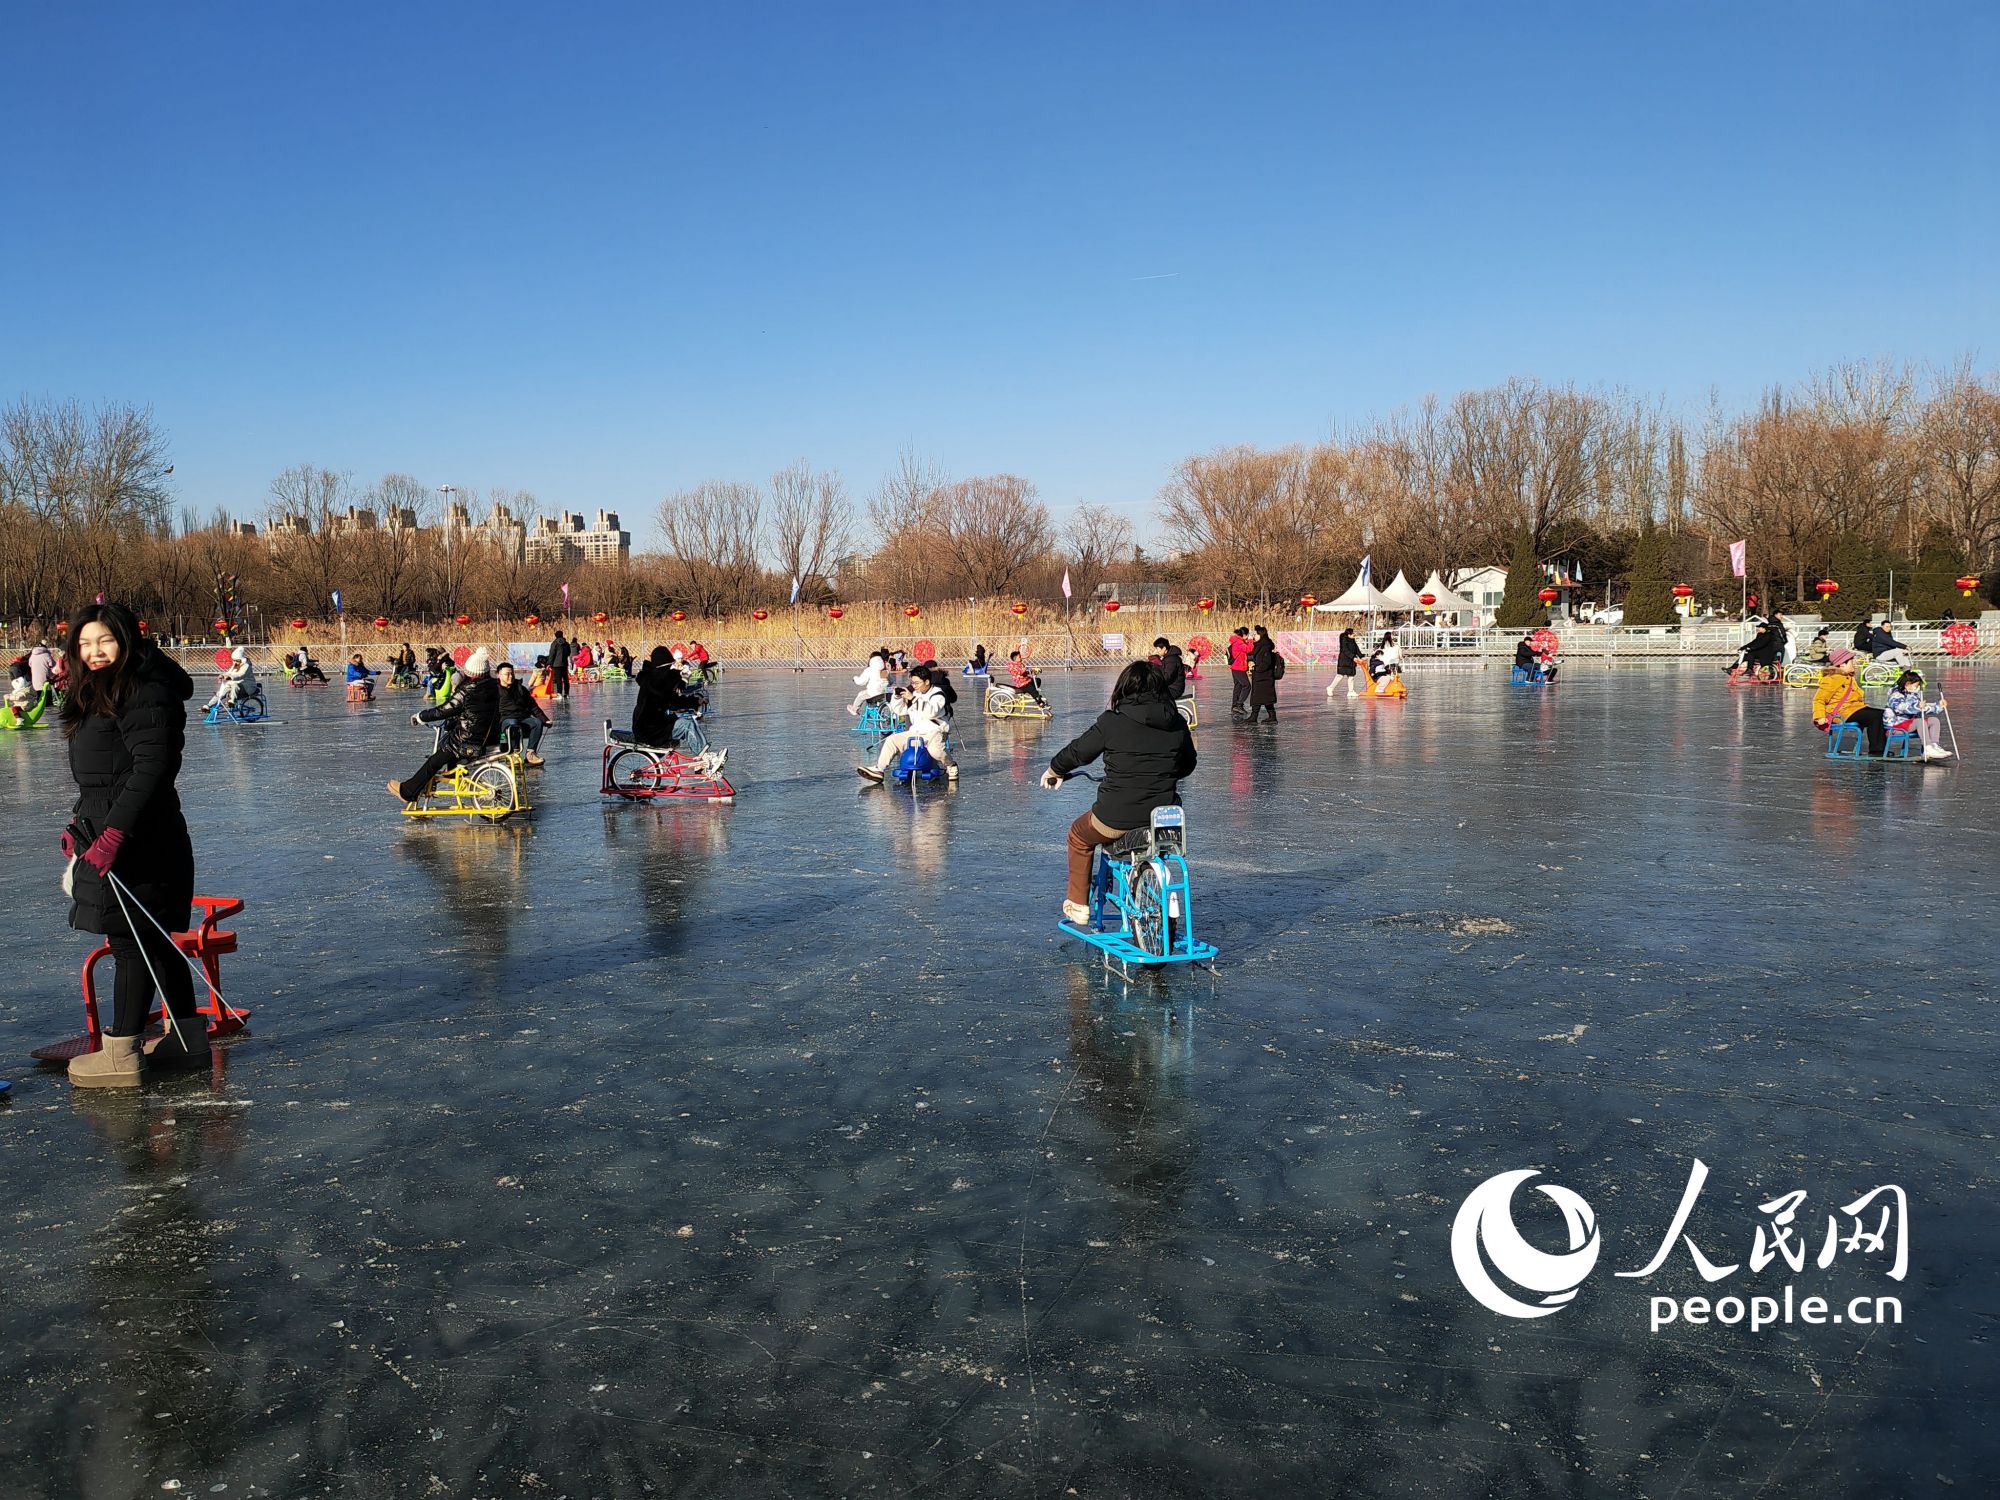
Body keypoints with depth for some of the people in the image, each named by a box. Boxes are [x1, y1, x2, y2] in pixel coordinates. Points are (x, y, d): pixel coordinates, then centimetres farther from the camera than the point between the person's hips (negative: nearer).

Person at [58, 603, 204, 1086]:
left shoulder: (145, 693, -15)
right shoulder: (97, 693, 18)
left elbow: (151, 769, -22)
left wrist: (113, 833, -24)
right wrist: (80, 824, 17)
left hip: (137, 844, -10)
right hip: (109, 835, 10)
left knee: (132, 941, -3)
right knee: (154, 939, 15)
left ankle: (120, 1055, 5)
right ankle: (188, 1034, 25)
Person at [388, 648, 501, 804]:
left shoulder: (466, 691, -20)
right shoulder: (493, 687, 3)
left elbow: (443, 710, -16)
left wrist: (419, 717, -3)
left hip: (469, 743, -8)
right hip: (489, 737, 8)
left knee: (434, 762, 5)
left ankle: (407, 791, 14)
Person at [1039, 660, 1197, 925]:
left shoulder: (1112, 722, -10)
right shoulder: (1177, 724, 1)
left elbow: (1078, 751, 3)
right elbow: (1188, 765, 16)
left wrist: (1054, 770, 23)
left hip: (1115, 818, -4)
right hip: (1163, 817, 4)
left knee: (1079, 836, 27)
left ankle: (1078, 905, 32)